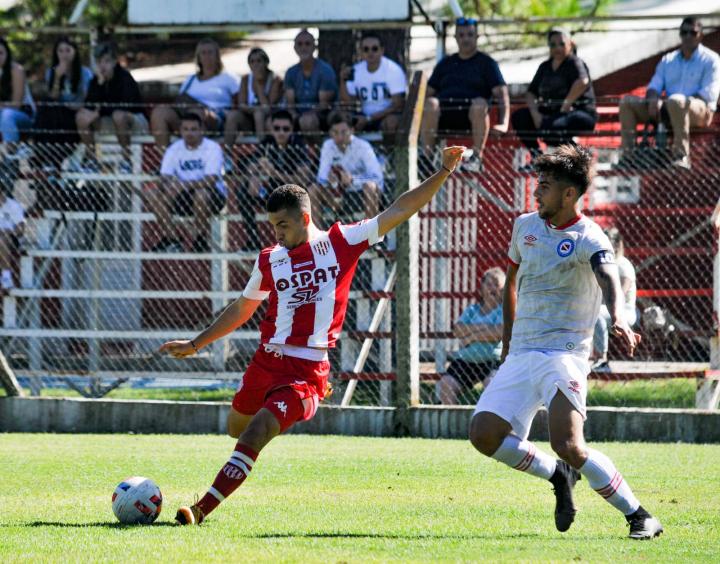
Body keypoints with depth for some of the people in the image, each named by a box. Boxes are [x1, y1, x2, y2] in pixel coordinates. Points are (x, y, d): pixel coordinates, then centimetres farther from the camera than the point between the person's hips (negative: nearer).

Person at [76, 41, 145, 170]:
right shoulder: (96, 80, -3)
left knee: (118, 116, -40)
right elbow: (89, 105, -13)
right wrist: (100, 82, -24)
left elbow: (126, 105, -28)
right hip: (108, 121, 6)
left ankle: (127, 161, -27)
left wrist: (100, 111, -22)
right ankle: (91, 159, -8)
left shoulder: (124, 78, -19)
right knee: (81, 115, -16)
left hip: (135, 120, -6)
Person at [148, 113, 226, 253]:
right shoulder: (174, 149, 2)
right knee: (154, 196, -18)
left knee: (201, 194, -39)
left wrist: (184, 185, -37)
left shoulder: (212, 148, -12)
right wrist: (168, 187, -33)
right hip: (183, 198, 4)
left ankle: (201, 240, -19)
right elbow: (166, 178, -7)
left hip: (214, 196, -4)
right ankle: (171, 240, -11)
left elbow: (211, 180, -25)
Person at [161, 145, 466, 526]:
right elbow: (241, 310, 23)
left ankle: (203, 508, -18)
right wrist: (195, 345, 25)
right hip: (266, 361, 5)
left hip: (307, 370, -5)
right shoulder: (269, 260, 9)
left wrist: (443, 173, -4)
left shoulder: (341, 242, 1)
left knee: (254, 436, -18)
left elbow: (397, 212, 1)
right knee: (237, 428, 14)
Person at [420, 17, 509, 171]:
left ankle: (477, 156, -32)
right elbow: (429, 92, 18)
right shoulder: (445, 64, 27)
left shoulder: (486, 63, 17)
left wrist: (503, 124, -13)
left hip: (472, 113, -2)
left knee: (480, 103, -36)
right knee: (430, 103, -31)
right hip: (444, 112, 2)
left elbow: (502, 94, 5)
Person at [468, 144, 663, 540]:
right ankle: (558, 476, 14)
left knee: (568, 445, -24)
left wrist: (618, 318, -52)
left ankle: (638, 516, -9)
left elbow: (609, 279, -30)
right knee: (484, 434, -9)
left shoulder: (588, 238, -10)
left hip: (564, 355, -7)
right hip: (521, 355, 7)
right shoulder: (525, 226, 11)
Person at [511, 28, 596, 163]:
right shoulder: (545, 67, 17)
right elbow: (531, 93, 14)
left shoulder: (574, 62, -5)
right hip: (551, 113, 7)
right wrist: (535, 113, -6)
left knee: (550, 126, -37)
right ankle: (536, 156, -3)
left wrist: (565, 107, -24)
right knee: (518, 117, -11)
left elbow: (582, 82, -27)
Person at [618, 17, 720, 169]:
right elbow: (654, 86, 16)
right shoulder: (668, 60, 22)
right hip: (668, 111, 6)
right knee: (627, 101, -9)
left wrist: (686, 101, -19)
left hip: (699, 112, -6)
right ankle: (628, 154, -20)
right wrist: (653, 98, -9)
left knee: (676, 101, -42)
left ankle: (681, 156, -42)